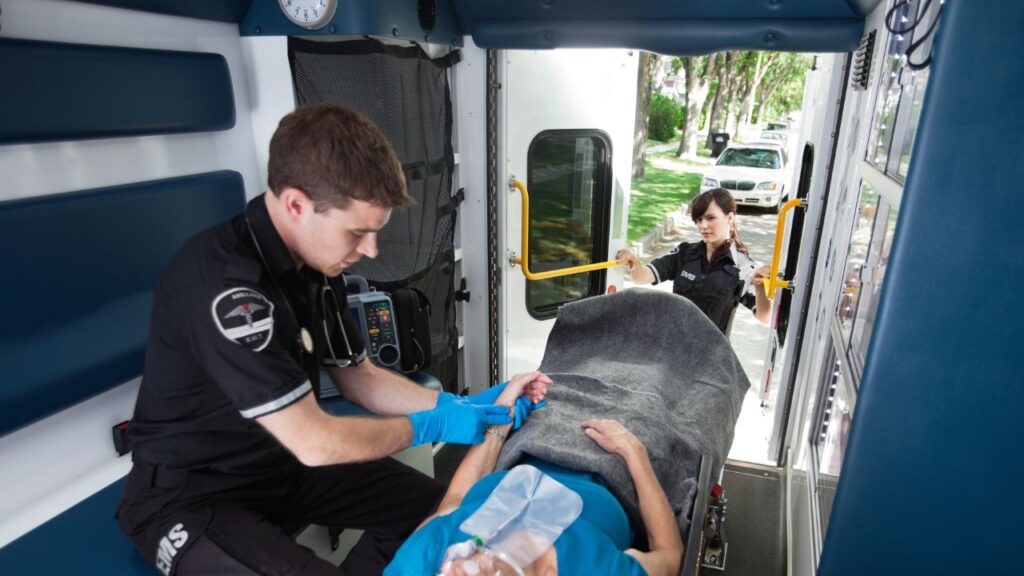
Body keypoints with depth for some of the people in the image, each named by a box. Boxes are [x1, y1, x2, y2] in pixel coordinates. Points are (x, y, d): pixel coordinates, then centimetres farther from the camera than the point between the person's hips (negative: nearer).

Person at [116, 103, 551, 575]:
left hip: (282, 462, 8)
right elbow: (315, 443, -30)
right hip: (190, 494, -7)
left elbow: (358, 378, 5)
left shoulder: (316, 265, -5)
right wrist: (431, 425, -16)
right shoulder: (224, 281, -32)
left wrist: (463, 405, -5)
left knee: (429, 503, 5)